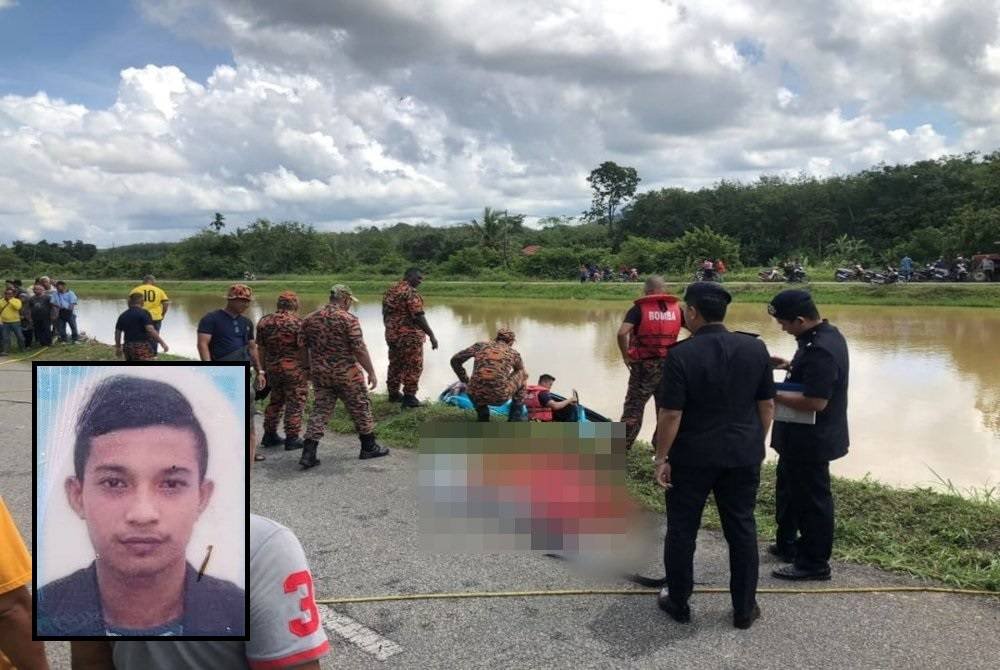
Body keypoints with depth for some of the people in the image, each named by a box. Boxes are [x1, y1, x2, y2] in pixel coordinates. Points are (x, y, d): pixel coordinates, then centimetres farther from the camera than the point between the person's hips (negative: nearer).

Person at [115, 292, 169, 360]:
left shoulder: (123, 315, 13)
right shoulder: (144, 313, -7)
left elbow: (117, 333, 17)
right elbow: (150, 330, -18)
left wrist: (118, 347, 29)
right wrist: (162, 343, -16)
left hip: (128, 347, 7)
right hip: (142, 347, -7)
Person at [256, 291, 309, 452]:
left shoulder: (264, 322, 4)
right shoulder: (297, 323, -12)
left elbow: (260, 349, 7)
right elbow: (302, 350, -13)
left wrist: (265, 369, 15)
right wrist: (308, 369, -3)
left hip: (272, 369, 6)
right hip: (294, 369, -6)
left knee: (275, 401, 20)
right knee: (295, 403, 4)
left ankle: (269, 435, 25)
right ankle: (292, 439, 6)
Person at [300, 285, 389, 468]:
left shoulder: (309, 320, 6)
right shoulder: (348, 319, -12)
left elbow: (304, 349, 10)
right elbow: (359, 349, -15)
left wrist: (311, 370, 21)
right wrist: (371, 372, -9)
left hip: (320, 374, 5)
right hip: (346, 374, -5)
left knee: (320, 411, 8)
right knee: (361, 409, 11)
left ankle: (308, 454, -1)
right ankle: (369, 447, 22)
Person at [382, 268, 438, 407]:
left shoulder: (390, 290, 10)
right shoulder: (410, 292, -16)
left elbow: (386, 314, 16)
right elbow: (418, 316, -21)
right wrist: (431, 335, -18)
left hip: (391, 334, 8)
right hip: (409, 336, -8)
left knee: (395, 365, 17)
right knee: (413, 366, 1)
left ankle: (393, 394, 26)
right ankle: (409, 397, 3)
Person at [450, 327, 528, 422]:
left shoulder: (480, 345, 13)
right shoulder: (513, 353, 14)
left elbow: (455, 360, 10)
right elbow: (520, 373, 33)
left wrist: (465, 381, 20)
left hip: (476, 396, 2)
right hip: (499, 397, -2)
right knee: (522, 374, 26)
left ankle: (482, 415, 21)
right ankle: (516, 417, 25)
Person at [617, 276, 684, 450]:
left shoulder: (639, 309, -5)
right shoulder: (676, 308, 5)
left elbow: (622, 333, -19)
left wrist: (625, 355, -6)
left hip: (644, 365, -3)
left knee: (633, 407, 3)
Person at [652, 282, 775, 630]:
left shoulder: (681, 355, -16)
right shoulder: (756, 348, -3)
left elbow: (671, 414, -16)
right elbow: (767, 405, 4)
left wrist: (661, 458, -6)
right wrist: (756, 443, 16)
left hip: (692, 457, -3)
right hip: (742, 454, 4)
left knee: (682, 530, 11)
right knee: (742, 529, 14)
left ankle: (678, 603, 24)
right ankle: (744, 609, 24)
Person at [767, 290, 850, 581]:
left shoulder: (820, 350, -28)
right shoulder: (826, 334, 5)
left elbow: (815, 402, -31)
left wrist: (774, 395, -22)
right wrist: (790, 366, 7)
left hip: (810, 440, -11)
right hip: (803, 437, 11)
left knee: (811, 500, 5)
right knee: (789, 490, 23)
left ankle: (814, 563, 19)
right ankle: (787, 544, 38)